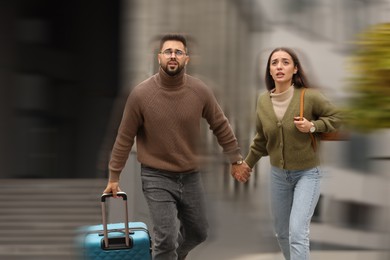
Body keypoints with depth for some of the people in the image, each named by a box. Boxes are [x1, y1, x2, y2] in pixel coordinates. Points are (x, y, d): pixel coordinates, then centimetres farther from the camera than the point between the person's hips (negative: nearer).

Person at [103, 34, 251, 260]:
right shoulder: (141, 94, -14)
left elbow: (220, 126, 5)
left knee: (198, 233, 18)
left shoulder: (200, 91, -9)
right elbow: (125, 138, -5)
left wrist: (236, 159, 9)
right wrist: (114, 177, -1)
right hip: (157, 178, -4)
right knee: (166, 239, -11)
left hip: (191, 176, 4)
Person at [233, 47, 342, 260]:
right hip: (278, 174, 5)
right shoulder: (263, 101, -4)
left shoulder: (309, 96, -18)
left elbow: (335, 117, -4)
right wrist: (248, 163, 18)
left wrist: (312, 126, -21)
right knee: (282, 232, 17)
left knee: (297, 232, -18)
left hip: (307, 173, -5)